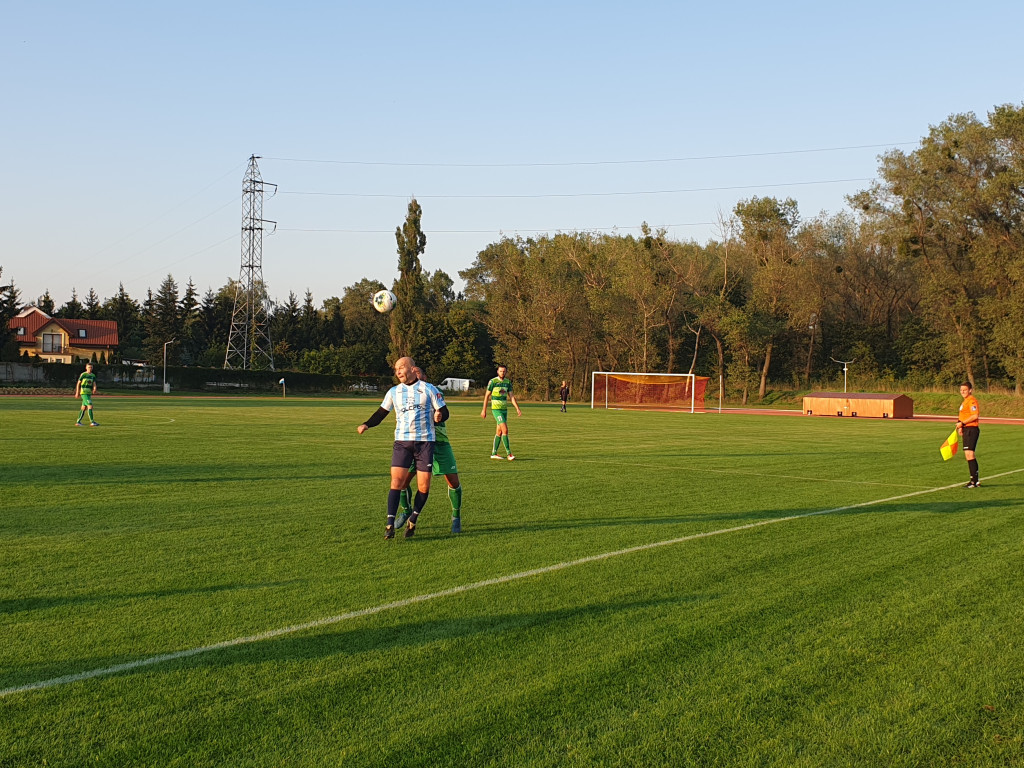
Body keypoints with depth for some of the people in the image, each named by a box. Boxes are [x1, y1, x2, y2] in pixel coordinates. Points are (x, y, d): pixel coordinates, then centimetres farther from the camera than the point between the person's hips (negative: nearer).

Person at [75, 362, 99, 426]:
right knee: (90, 406, -15)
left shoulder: (93, 375, 10)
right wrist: (77, 392, 1)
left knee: (84, 408, 11)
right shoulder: (83, 375, -5)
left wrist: (94, 389, -21)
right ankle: (92, 422, -16)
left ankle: (78, 422, 18)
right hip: (84, 393, -7)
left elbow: (94, 383, 1)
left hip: (89, 393, 7)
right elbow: (78, 383, 1)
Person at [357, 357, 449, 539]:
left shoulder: (429, 389, 1)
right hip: (402, 441, 1)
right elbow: (381, 413, 15)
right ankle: (390, 525, -9)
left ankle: (412, 521, 15)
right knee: (397, 481, -10)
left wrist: (439, 416, -20)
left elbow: (444, 412, 3)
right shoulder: (393, 392, 10)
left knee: (424, 485, -3)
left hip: (425, 441, -1)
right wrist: (366, 425, -2)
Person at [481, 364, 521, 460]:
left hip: (504, 409, 6)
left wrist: (517, 409, -2)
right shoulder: (492, 381, -9)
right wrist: (484, 410, -4)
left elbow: (511, 396, 7)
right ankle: (508, 454, -14)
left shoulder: (508, 382, 7)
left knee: (499, 431, 9)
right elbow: (487, 395, -4)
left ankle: (494, 453, 16)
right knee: (505, 430, -15)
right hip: (496, 409, -6)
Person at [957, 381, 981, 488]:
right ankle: (975, 480, 17)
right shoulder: (965, 401, 20)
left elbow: (975, 416, -22)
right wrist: (961, 427, 14)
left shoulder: (972, 400, -12)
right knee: (968, 456, 12)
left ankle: (974, 481, -14)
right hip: (966, 430, 11)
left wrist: (962, 423, -17)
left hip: (971, 430, -11)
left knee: (969, 454, -14)